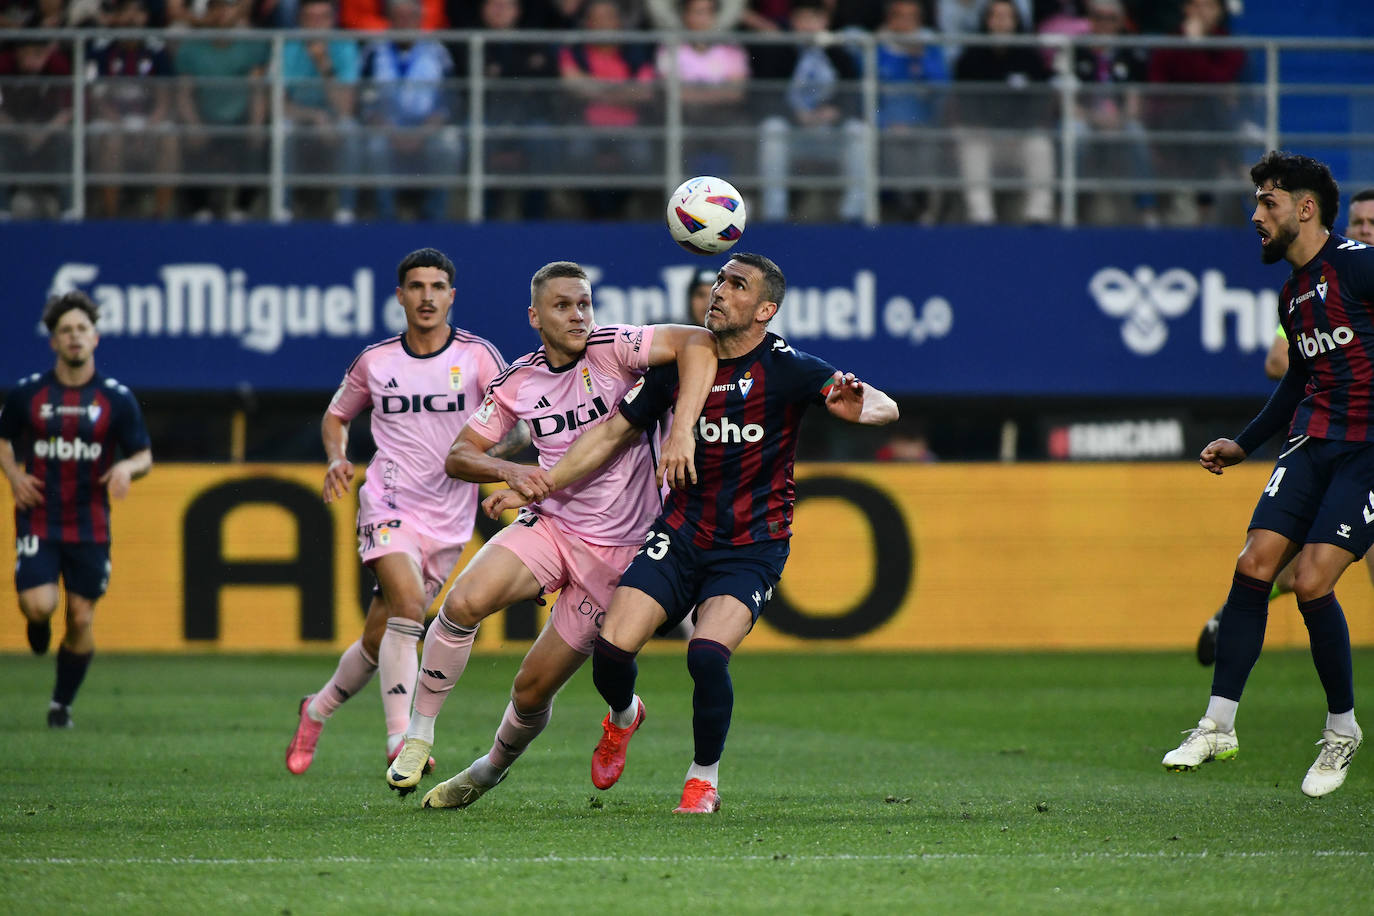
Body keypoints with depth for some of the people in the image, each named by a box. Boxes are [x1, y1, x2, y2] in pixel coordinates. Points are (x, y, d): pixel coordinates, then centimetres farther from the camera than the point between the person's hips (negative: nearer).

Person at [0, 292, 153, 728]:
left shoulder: (118, 398, 0)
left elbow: (144, 455, 6)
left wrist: (127, 468, -17)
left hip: (90, 527, 1)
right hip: (38, 523, -1)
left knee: (81, 618, 1)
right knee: (38, 605, -18)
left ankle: (63, 703, 20)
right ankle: (38, 625, 22)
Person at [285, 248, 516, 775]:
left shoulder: (477, 356, -2)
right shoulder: (376, 361, 4)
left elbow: (521, 427, -6)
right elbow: (336, 416, 20)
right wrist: (336, 459, 0)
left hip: (448, 522, 1)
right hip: (390, 506, -1)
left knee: (380, 640, 8)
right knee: (407, 607, -27)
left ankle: (317, 711, 35)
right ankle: (400, 741, -29)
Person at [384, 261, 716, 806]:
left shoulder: (610, 349, -14)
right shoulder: (518, 382, 1)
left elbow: (698, 342, -26)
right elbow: (459, 455, 4)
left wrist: (681, 431, -36)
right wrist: (511, 471, -18)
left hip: (617, 551, -3)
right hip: (549, 525, 3)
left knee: (533, 688, 1)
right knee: (465, 602, -26)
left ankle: (490, 770, 31)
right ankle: (419, 735, -9)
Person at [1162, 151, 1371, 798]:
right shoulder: (1292, 294, 15)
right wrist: (1245, 444, 28)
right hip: (1312, 442, 7)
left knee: (1311, 583, -15)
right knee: (1254, 564, -6)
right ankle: (1218, 725, 2)